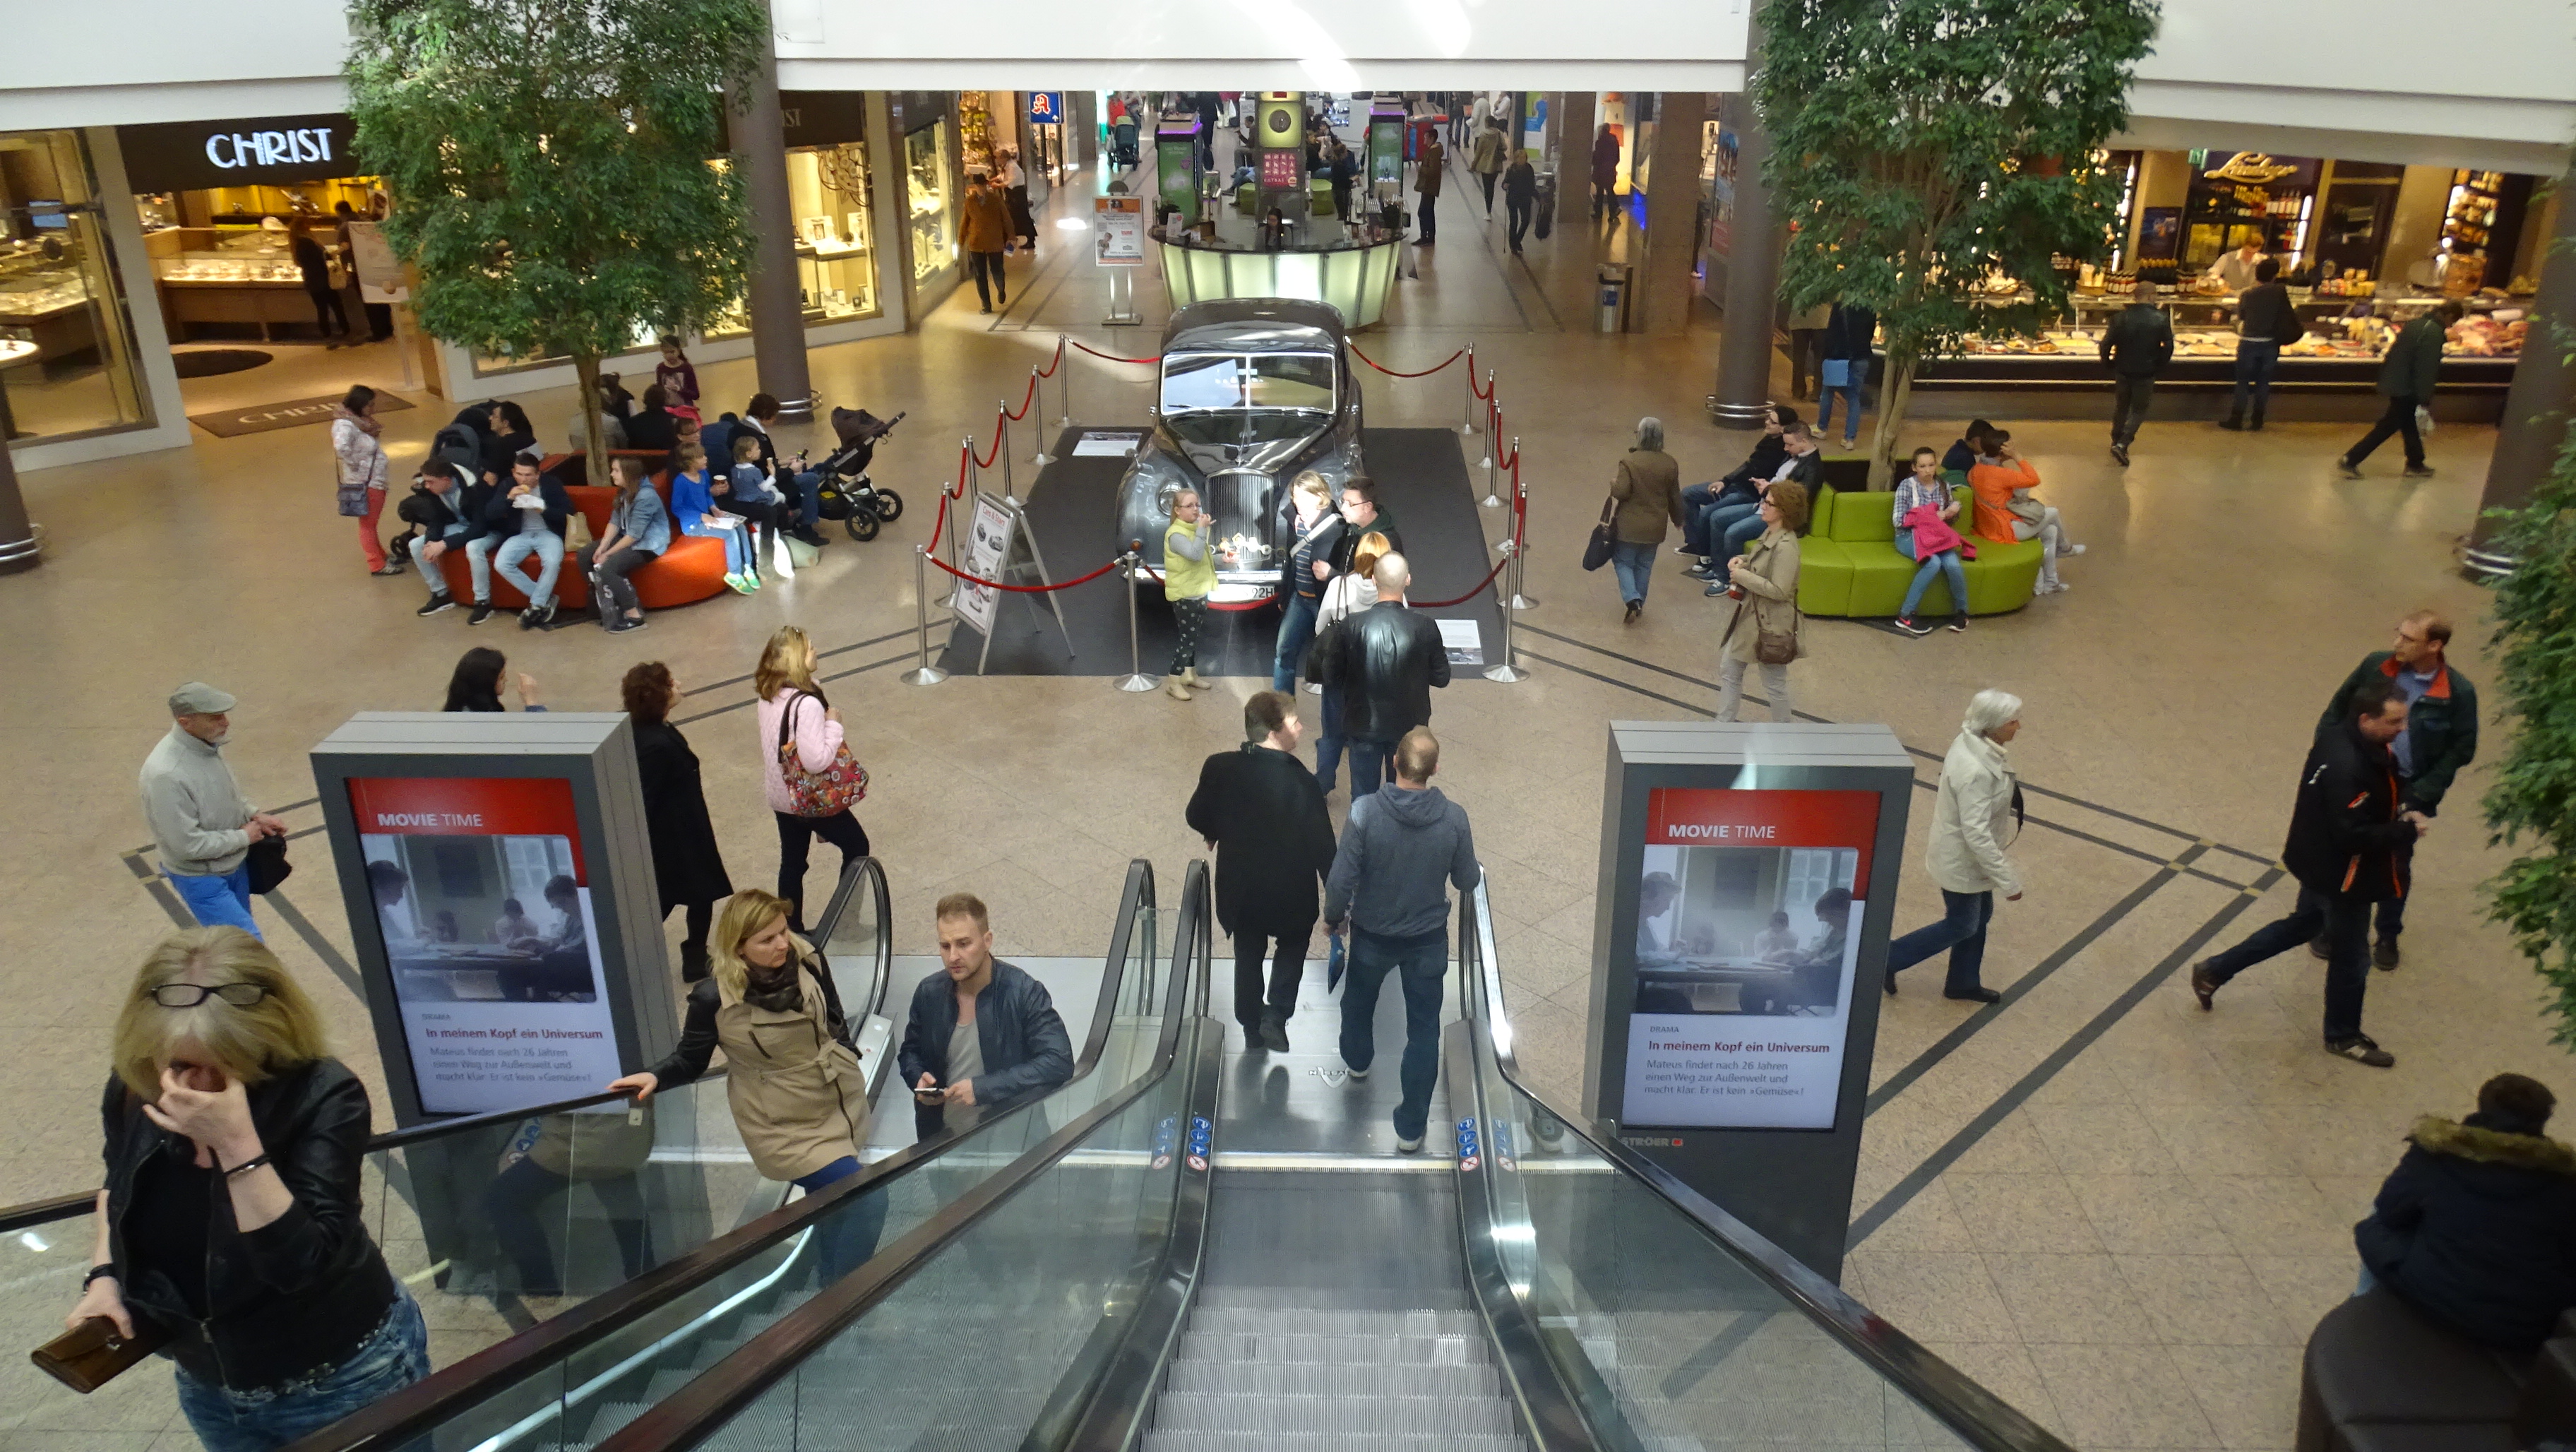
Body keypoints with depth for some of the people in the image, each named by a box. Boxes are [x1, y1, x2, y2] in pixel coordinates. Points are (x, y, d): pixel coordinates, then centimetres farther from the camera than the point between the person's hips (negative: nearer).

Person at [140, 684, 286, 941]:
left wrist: (254, 815, 0)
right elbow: (188, 845, -28)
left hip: (235, 864, 8)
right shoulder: (166, 775, -32)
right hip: (200, 878, -8)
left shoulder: (208, 743, -6)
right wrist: (244, 836, -16)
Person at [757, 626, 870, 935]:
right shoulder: (807, 703, -29)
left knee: (792, 863, 19)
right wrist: (834, 724, -20)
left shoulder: (768, 694, -3)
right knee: (857, 846, 14)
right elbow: (816, 760, -31)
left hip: (781, 796, 8)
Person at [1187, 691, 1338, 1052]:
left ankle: (1252, 1030, 39)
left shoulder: (1219, 767, -16)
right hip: (1290, 893, -3)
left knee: (1248, 956, 26)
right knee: (1292, 945, 28)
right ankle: (1276, 1015, 15)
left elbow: (1195, 817, 0)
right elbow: (1322, 847, -19)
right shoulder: (1302, 781, -26)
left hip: (1239, 888, 3)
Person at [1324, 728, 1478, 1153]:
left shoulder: (1366, 811, -25)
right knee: (1424, 1029, 15)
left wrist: (1333, 918, -1)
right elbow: (1467, 880, -6)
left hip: (1373, 935, 0)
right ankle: (1412, 1126, 22)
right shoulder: (1454, 818, -19)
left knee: (1359, 998, 30)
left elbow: (1341, 879, -21)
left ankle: (1357, 1059, 58)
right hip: (1428, 939, 0)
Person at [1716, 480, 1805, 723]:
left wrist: (1742, 576, -22)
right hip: (1749, 616, 10)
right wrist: (1742, 560, -2)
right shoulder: (1769, 533, 2)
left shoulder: (1786, 547, -26)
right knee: (1729, 670, 19)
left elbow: (1779, 591, -29)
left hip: (1770, 624, -10)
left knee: (1774, 683, 7)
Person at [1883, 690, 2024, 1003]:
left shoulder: (1972, 742, -8)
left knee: (1980, 916, 23)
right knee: (1961, 926, 11)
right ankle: (1888, 959, 24)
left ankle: (1963, 983, 42)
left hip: (1964, 852, 9)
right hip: (1962, 861, -9)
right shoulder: (1976, 772, -35)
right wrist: (2007, 880, -26)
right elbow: (1977, 834, -33)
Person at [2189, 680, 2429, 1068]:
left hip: (2321, 861, 10)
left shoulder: (2337, 735, -5)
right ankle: (2343, 1036, 34)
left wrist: (2398, 811, -1)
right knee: (2351, 956, 11)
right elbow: (2352, 836, -32)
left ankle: (2213, 971, 34)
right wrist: (2405, 831, -20)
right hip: (2342, 874, -10)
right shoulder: (2348, 768, -35)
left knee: (2302, 924, 29)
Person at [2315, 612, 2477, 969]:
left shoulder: (2458, 694, -14)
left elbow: (2462, 749, -8)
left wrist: (2423, 792, -14)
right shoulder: (2376, 665, -8)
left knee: (2396, 862, 14)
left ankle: (2388, 936, 32)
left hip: (2407, 791, -1)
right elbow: (2339, 706, 4)